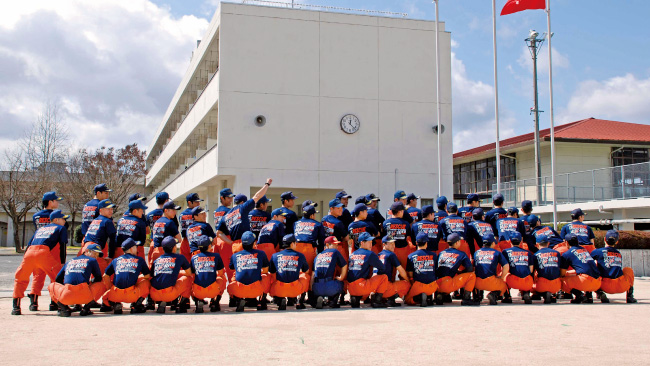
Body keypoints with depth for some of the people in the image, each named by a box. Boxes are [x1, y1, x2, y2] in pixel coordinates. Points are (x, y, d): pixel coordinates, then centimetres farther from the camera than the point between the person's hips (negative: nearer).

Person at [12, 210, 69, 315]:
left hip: (29, 252, 5)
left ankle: (16, 306, 9)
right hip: (44, 253, -5)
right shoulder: (61, 228, 23)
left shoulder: (40, 229, 36)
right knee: (58, 277, 10)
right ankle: (54, 303, 8)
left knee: (20, 279, 18)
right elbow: (63, 246, 11)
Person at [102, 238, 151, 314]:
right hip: (132, 296, -2)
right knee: (146, 282, 24)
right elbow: (147, 276, 15)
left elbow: (105, 276, 15)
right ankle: (137, 304, 9)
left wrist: (111, 289, 22)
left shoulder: (116, 260, 18)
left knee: (106, 296, 36)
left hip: (115, 296, 2)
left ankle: (115, 304, 2)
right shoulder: (139, 259, 12)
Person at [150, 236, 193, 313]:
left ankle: (161, 303, 13)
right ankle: (182, 304, 8)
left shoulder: (156, 260, 15)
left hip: (154, 296, 4)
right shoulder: (180, 257, 8)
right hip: (169, 294, -4)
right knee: (188, 278, 18)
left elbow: (151, 276, 21)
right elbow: (189, 273, 16)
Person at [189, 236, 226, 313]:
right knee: (222, 278, 29)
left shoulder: (193, 258, 7)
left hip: (198, 293, 1)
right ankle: (214, 303, 15)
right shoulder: (216, 256, 4)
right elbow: (220, 273, 13)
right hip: (213, 291, -1)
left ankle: (198, 301, 7)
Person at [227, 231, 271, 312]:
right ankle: (262, 302, 16)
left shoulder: (235, 255, 12)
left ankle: (239, 300, 5)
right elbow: (265, 271, 22)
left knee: (230, 286, 35)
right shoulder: (260, 253, 10)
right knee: (267, 277, 29)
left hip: (239, 291, 1)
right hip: (257, 290, -1)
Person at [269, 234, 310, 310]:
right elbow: (306, 271, 21)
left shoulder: (275, 255, 5)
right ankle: (300, 302, 18)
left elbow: (271, 272, 13)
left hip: (278, 290, -1)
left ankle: (280, 299, 6)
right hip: (296, 290, 1)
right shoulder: (300, 255, 6)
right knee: (306, 276, 29)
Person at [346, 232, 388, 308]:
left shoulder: (352, 254, 18)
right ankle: (376, 301, -1)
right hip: (360, 286, -7)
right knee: (384, 277, 4)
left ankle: (355, 298, 8)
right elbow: (382, 268, 2)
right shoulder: (369, 254, -1)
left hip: (350, 289, 7)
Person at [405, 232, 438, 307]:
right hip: (432, 286, 2)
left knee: (408, 300, 21)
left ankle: (419, 298, -13)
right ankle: (429, 297, 3)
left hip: (418, 285, -2)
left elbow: (410, 275, 2)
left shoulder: (411, 256, 1)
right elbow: (436, 272, 15)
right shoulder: (433, 255, 7)